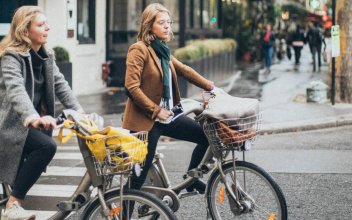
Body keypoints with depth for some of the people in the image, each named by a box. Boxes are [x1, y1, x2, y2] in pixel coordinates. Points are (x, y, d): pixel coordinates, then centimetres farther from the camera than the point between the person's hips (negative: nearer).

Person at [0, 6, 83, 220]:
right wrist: (34, 117, -53)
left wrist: (78, 110, -11)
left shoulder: (45, 56, 8)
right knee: (47, 146, -29)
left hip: (31, 122, 9)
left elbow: (60, 83, 5)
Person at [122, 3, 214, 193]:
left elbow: (184, 70, 15)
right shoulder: (139, 50, -13)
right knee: (141, 170, -2)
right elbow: (132, 87, -19)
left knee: (206, 135, 4)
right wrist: (155, 111, -18)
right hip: (146, 120, -8)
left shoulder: (162, 50, 12)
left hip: (167, 116, 8)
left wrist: (210, 87, 8)